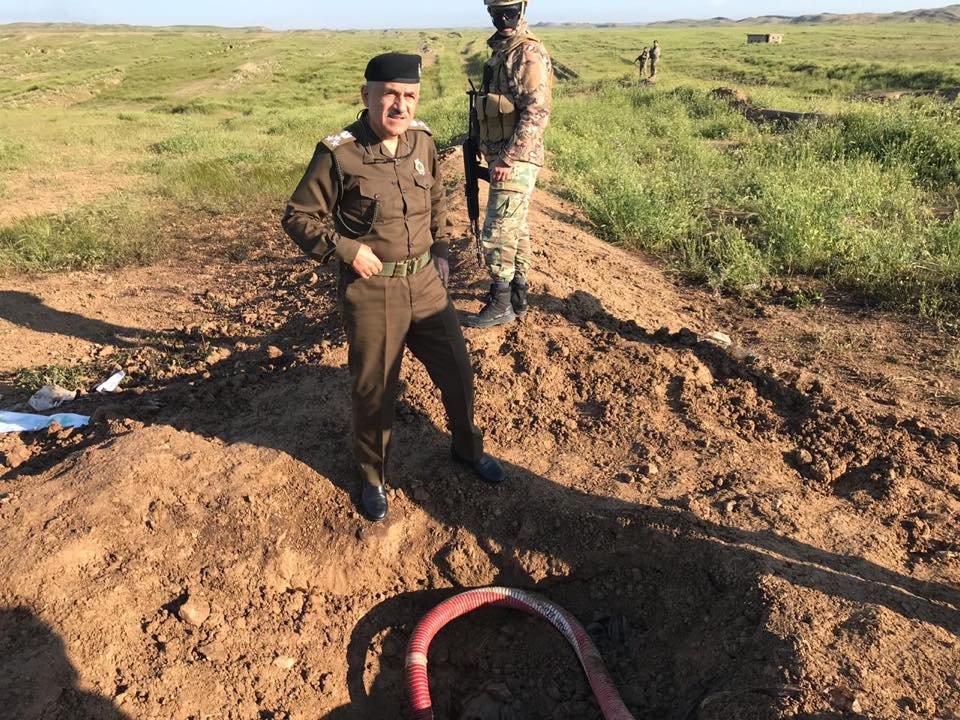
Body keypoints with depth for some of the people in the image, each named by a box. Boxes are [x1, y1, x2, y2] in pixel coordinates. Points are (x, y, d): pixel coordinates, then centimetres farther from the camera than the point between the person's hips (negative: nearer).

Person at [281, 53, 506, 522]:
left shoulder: (422, 140, 2)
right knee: (375, 390, 10)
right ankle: (373, 477, 36)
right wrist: (346, 249, -19)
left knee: (457, 373, 14)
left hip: (425, 282, 5)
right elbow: (298, 217, -7)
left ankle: (467, 447, 43)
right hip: (371, 292, -5)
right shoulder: (338, 154, -14)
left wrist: (441, 248, 13)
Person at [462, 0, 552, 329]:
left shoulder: (528, 52, -13)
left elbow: (537, 113, -22)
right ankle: (517, 294, 24)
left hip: (515, 161, -10)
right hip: (504, 157, 10)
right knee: (516, 229, 14)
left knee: (497, 234, -8)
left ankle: (501, 304, 2)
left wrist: (507, 158, -24)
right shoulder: (501, 50, 16)